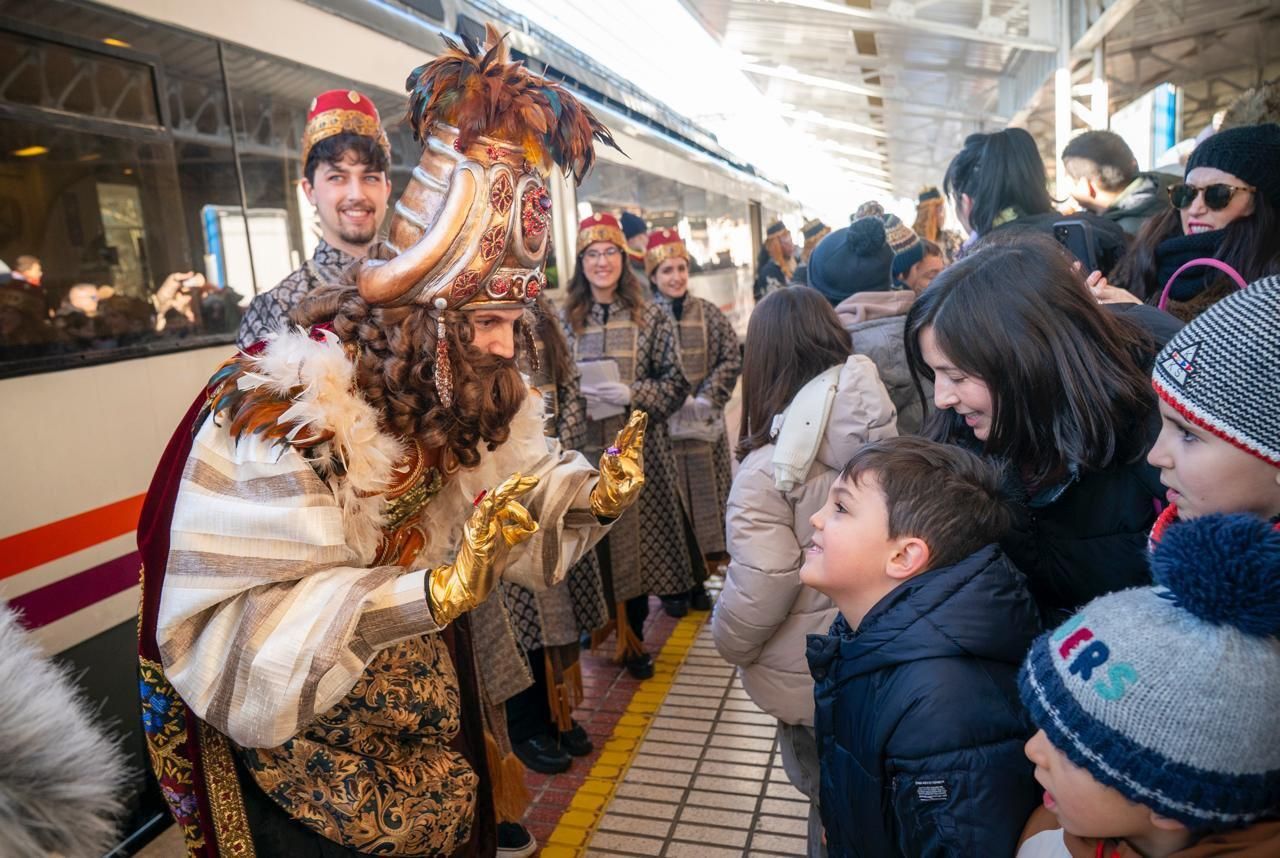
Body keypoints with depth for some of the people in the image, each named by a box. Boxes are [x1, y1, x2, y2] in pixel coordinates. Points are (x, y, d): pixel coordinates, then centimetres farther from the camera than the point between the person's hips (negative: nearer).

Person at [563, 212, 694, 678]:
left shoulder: (651, 317, 3)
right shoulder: (564, 320, 7)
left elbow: (676, 383, 0)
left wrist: (631, 394, -14)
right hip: (584, 447, 1)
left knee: (637, 539, 3)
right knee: (596, 539, 4)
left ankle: (633, 637, 21)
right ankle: (620, 632, 23)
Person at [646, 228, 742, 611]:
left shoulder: (707, 313, 6)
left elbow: (732, 358, 3)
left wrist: (705, 399, -7)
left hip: (704, 424, 3)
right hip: (659, 425, -3)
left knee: (704, 494, 8)